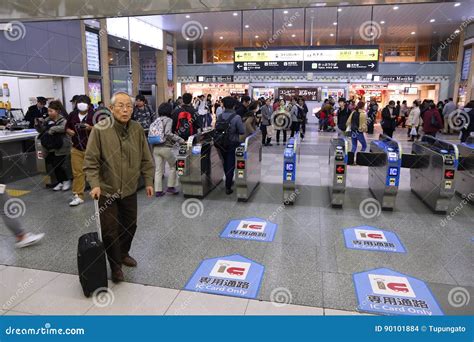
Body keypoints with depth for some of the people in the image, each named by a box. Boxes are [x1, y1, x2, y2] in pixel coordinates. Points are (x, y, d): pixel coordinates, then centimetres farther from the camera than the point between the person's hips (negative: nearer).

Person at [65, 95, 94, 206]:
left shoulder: (94, 115, -7)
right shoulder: (72, 115, 7)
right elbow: (67, 127, 19)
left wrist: (91, 128, -24)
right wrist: (69, 131, -3)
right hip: (76, 148, 4)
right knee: (77, 172, 4)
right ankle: (78, 196, 11)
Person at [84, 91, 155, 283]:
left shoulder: (137, 129, -2)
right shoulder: (100, 129, -14)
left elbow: (145, 159, 5)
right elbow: (91, 161, -12)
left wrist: (148, 181, 6)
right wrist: (95, 184, -21)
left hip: (129, 189, 4)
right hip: (107, 190, -4)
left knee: (130, 225, 18)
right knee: (110, 230, 3)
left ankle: (124, 254, 44)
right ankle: (115, 266, 24)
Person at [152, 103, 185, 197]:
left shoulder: (156, 120, 13)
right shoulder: (168, 120, -6)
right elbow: (168, 133, -19)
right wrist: (181, 140, -21)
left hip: (155, 147, 6)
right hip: (165, 147, -6)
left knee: (158, 170, 8)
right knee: (173, 166, 13)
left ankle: (158, 190, 9)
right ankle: (171, 187, 14)